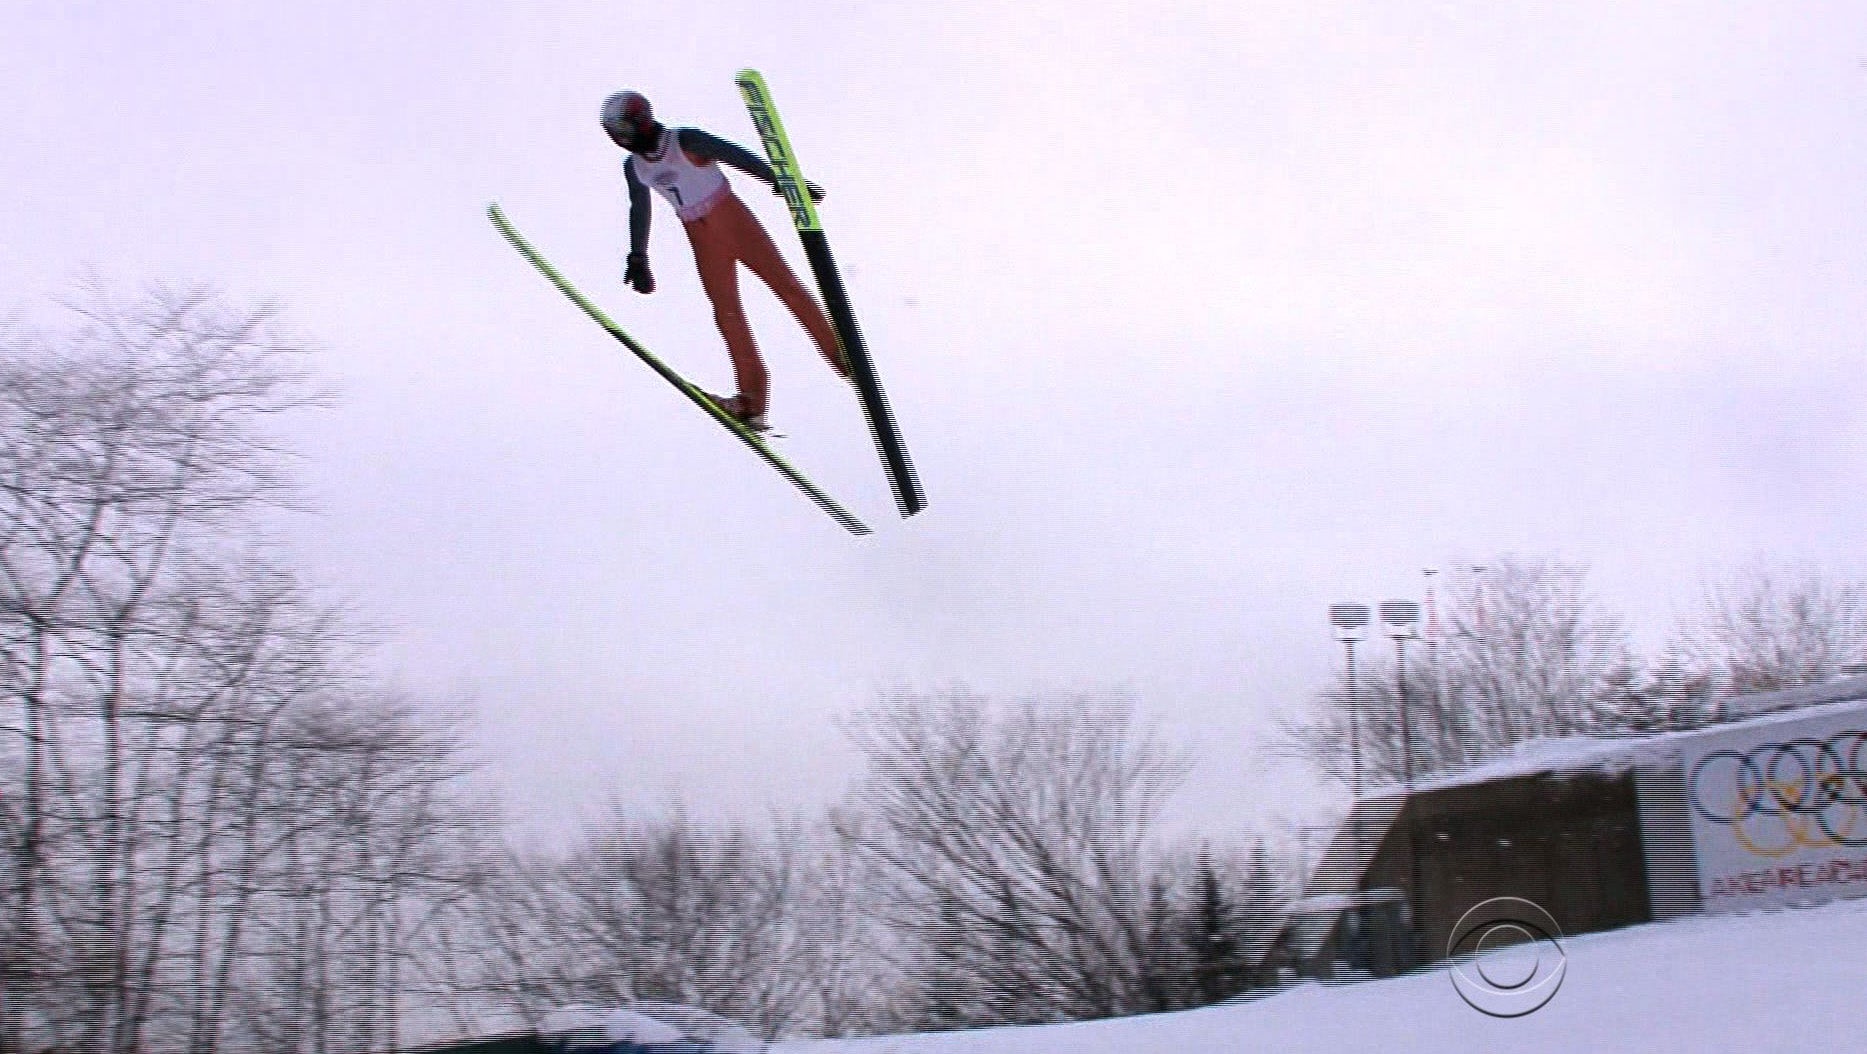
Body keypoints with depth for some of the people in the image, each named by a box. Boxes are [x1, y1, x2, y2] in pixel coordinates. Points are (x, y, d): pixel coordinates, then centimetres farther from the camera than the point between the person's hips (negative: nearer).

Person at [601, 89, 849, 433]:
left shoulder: (687, 141, -15)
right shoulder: (633, 166, 2)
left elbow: (738, 156, -14)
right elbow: (639, 211, 16)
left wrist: (782, 181, -15)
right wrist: (637, 258, 20)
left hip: (735, 221, -4)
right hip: (702, 239, 4)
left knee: (785, 283, -8)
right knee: (726, 311, -5)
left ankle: (842, 356, -3)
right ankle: (752, 398, -7)